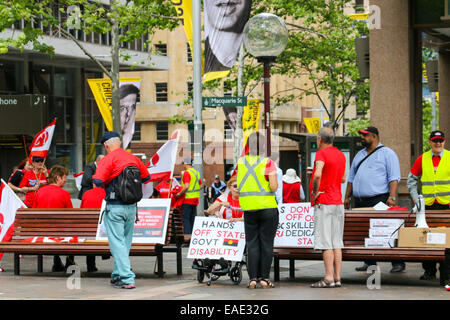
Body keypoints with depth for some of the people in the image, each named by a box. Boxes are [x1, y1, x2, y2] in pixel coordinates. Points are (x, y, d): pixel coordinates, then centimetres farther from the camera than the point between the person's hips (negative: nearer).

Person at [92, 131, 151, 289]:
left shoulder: (108, 159, -11)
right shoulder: (133, 158, 8)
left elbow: (98, 181, -20)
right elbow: (146, 177, 20)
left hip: (115, 207, -6)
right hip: (132, 206, 6)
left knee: (117, 242, -3)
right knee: (126, 242, 15)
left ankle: (127, 279, -11)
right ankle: (117, 275, 25)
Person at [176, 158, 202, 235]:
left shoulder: (187, 173, -14)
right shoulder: (196, 172, 13)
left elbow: (186, 186, -23)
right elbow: (200, 186, 19)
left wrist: (179, 194, -12)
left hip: (188, 199, -8)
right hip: (195, 199, 8)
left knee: (185, 218, -5)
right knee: (192, 218, 12)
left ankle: (187, 234, -12)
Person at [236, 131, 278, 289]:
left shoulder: (241, 162, 4)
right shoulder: (268, 163, -8)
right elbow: (274, 186, -14)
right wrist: (274, 186, 7)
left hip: (248, 209, 3)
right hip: (268, 208, -3)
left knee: (252, 244, 7)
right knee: (266, 243, 3)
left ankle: (253, 278, 3)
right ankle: (264, 278, 3)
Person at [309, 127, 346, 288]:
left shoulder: (322, 153, -10)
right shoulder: (340, 155, 14)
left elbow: (318, 175, -27)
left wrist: (315, 192, -14)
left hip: (324, 203, -8)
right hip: (338, 202, 8)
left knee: (326, 243, -8)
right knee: (336, 242, 7)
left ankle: (329, 279, -10)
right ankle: (337, 278, 7)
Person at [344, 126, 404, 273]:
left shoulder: (387, 153, 1)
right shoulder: (359, 155, 22)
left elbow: (394, 177, -7)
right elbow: (351, 177, 26)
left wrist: (392, 197, -17)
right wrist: (347, 197, 18)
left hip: (379, 200, -7)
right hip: (360, 202, 7)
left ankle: (398, 263, -8)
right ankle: (370, 262, 14)